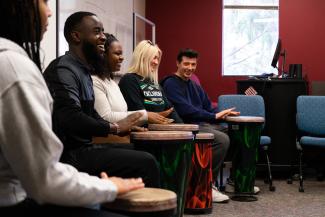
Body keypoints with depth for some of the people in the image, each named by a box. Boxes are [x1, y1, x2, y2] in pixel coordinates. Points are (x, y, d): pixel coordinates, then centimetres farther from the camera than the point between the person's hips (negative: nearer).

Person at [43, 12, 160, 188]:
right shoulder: (64, 69, -16)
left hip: (83, 146, 11)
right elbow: (71, 119, -28)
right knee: (146, 163, -17)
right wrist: (115, 128, -15)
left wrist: (122, 127, 4)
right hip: (70, 154, -11)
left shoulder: (83, 70, 17)